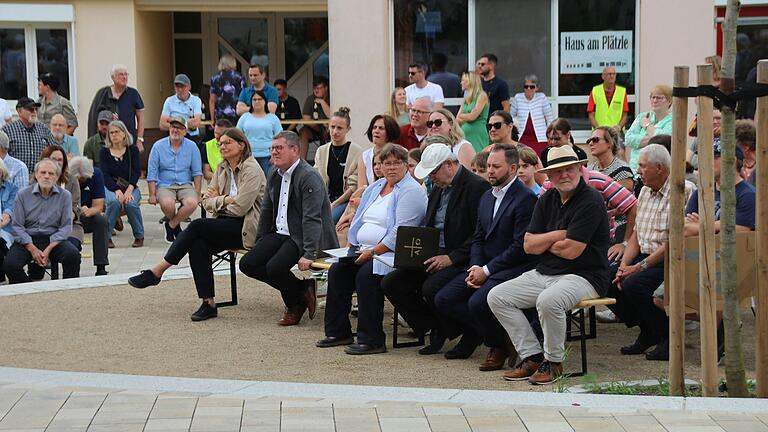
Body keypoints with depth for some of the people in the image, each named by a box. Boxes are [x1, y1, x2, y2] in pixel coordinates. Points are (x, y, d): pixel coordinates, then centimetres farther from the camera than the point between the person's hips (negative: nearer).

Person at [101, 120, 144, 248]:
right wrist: (117, 191, -22)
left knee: (130, 203, -33)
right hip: (110, 187, 0)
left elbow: (136, 172, -4)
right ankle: (106, 237, -23)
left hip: (130, 187, 0)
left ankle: (139, 236, -12)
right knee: (114, 202, -35)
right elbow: (105, 175, -4)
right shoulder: (104, 152, 5)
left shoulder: (133, 150, 6)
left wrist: (129, 190, -21)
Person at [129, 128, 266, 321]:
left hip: (246, 228, -7)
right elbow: (207, 202, 12)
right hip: (227, 225, 7)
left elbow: (240, 207, -17)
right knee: (197, 246, -24)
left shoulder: (251, 169, -9)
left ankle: (157, 271, -18)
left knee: (197, 226, -25)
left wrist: (219, 200, -1)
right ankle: (208, 303, -22)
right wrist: (226, 200, -7)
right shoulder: (222, 168, 16)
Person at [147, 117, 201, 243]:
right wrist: (152, 195, -7)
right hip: (165, 185, -1)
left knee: (192, 203, -31)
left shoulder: (192, 147, 6)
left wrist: (197, 193, -4)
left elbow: (197, 172, 7)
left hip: (185, 185, 1)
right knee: (167, 203, -35)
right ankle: (176, 226, 0)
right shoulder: (158, 146, 2)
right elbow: (152, 174, 2)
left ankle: (171, 225, -5)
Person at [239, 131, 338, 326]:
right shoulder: (273, 175, 12)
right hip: (279, 234, 9)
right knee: (247, 264, -7)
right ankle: (300, 291, 4)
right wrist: (259, 244, 20)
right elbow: (266, 211, 22)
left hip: (300, 237, -9)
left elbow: (311, 219, -22)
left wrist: (309, 254, -28)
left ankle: (296, 304, 2)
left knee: (275, 267, -30)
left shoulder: (309, 177, -16)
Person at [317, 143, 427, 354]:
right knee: (337, 270, -10)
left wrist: (373, 252, -19)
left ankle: (371, 340, -23)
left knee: (365, 274, -30)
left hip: (390, 253, -9)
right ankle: (337, 332, -2)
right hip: (363, 250, 9)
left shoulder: (411, 191, -8)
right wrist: (351, 248, 6)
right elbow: (359, 221, 22)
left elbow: (400, 232, -18)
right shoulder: (374, 188, 20)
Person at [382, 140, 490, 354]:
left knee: (431, 287, -33)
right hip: (434, 257, 9)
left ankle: (461, 333, -6)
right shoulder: (437, 189, 18)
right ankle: (434, 330, 3)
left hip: (461, 261, -9)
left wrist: (451, 258, -21)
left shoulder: (477, 187, -11)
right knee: (391, 283, -7)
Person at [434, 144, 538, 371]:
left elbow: (521, 246, -17)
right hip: (484, 267, 8)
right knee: (443, 299, -7)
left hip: (513, 268, -8)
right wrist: (475, 267, -3)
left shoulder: (526, 199, -12)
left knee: (478, 302, -30)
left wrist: (486, 270, -16)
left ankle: (500, 345, -2)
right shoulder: (487, 197, 17)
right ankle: (475, 333, 15)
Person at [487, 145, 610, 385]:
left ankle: (553, 362, -14)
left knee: (548, 300, -37)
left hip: (583, 276, -8)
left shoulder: (590, 201, -13)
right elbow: (528, 245, 5)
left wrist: (543, 242, -1)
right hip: (544, 273, 8)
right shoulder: (547, 200, 11)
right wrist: (557, 236, -9)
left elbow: (571, 250, -18)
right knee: (497, 296, -3)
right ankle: (532, 356, -2)